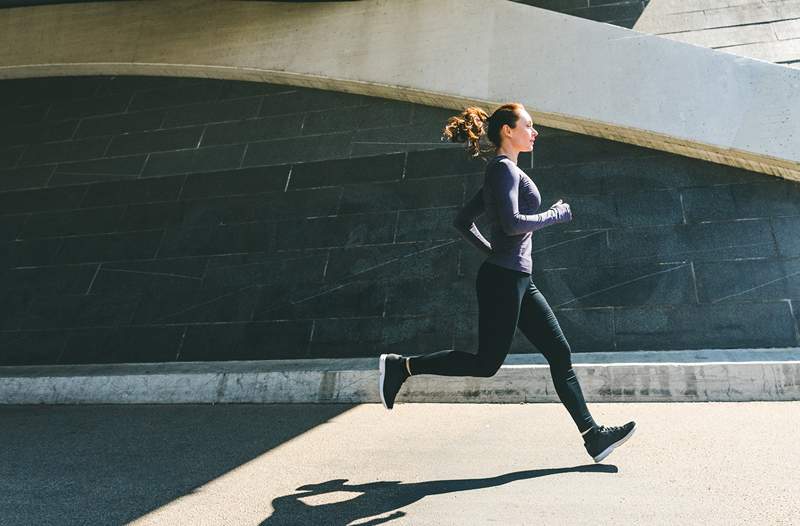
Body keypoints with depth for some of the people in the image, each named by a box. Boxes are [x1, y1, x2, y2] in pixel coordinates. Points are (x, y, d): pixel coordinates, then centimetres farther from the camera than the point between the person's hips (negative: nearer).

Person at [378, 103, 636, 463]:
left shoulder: (502, 172, 20)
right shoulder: (504, 168, -7)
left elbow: (462, 221, 22)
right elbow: (512, 223, -21)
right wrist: (556, 214, -7)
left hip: (518, 280, 10)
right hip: (503, 279, -10)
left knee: (559, 352, 6)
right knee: (487, 363, -3)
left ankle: (594, 437, 10)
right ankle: (401, 366, 6)